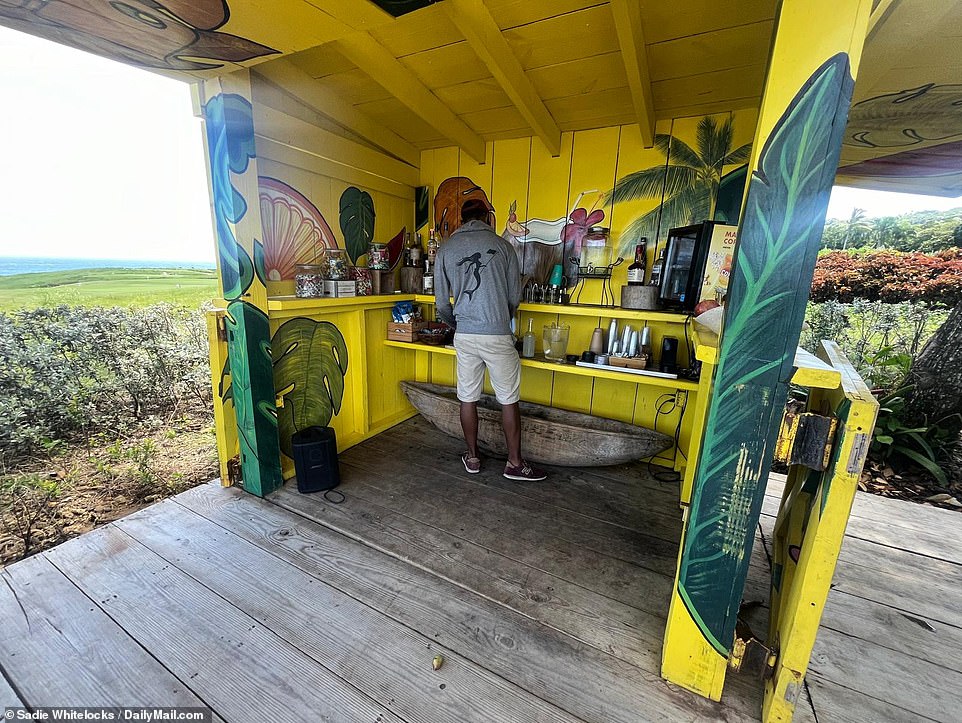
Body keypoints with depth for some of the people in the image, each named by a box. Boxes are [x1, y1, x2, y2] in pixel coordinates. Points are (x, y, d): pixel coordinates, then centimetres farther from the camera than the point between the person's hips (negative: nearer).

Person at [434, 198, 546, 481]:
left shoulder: (446, 249, 5)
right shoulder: (502, 245, 1)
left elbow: (441, 303, 6)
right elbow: (515, 296, 5)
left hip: (464, 336, 3)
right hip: (498, 335, -2)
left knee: (468, 398, 13)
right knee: (509, 400, 9)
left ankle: (472, 457, 27)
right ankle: (514, 463, 19)